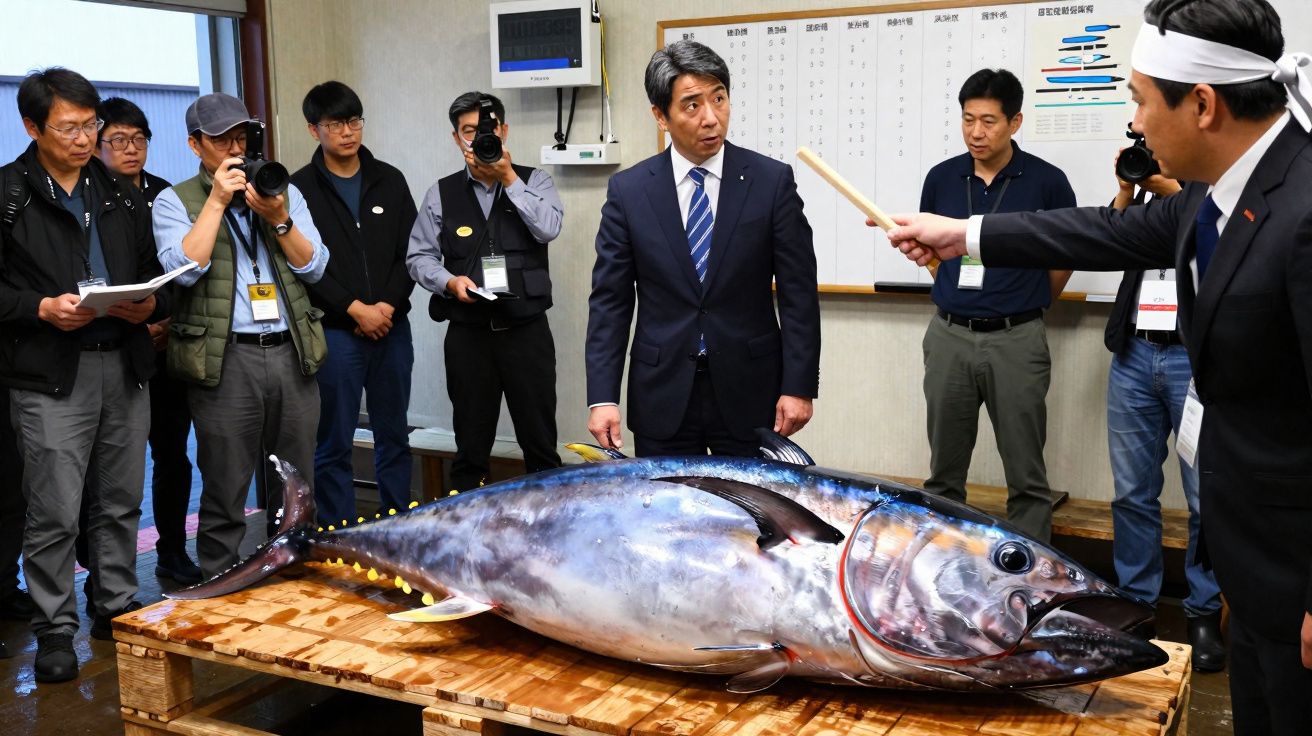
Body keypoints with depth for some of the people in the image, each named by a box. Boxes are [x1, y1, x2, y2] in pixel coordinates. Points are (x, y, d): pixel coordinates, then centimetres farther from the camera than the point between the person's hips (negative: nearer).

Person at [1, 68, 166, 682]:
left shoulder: (121, 196, 15)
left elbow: (155, 272, 19)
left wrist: (149, 304, -2)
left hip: (125, 366, 5)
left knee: (121, 503, 12)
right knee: (54, 511, -3)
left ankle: (117, 609, 26)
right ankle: (55, 630, 10)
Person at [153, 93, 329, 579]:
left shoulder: (284, 192, 13)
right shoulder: (175, 201, 5)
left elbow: (314, 266, 5)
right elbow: (183, 267, -12)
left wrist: (279, 220, -10)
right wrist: (216, 201, -12)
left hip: (292, 353, 3)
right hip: (225, 359, -3)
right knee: (224, 496, 2)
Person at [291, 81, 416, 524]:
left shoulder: (390, 181, 9)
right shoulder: (300, 188, -1)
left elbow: (410, 253, 6)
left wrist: (388, 306, -8)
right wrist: (354, 309, -13)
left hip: (392, 328, 4)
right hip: (334, 332, -3)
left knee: (394, 437, 11)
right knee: (334, 446, 2)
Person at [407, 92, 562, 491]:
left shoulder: (534, 181, 4)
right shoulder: (442, 193, 7)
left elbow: (548, 228, -15)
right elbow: (419, 256, 5)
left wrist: (508, 178, -14)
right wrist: (450, 282, -13)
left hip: (527, 329, -1)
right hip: (468, 334, 1)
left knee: (540, 439, 4)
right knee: (470, 443, 10)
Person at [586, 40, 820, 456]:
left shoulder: (772, 181, -3)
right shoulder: (628, 190, -1)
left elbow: (798, 293, -2)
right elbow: (610, 300, 0)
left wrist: (799, 387, -8)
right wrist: (602, 397, -7)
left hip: (749, 392, 0)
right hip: (662, 396, 1)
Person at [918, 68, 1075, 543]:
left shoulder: (1047, 181, -4)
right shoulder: (941, 178, 4)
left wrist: (1027, 306, 10)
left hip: (1016, 340, -2)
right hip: (948, 337, 3)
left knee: (1026, 476, 3)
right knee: (943, 471, 10)